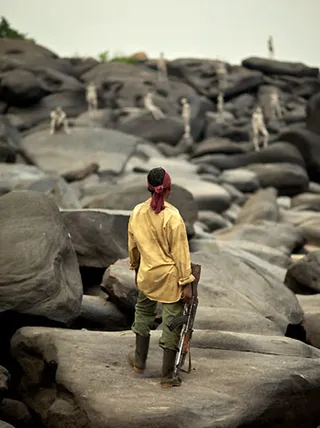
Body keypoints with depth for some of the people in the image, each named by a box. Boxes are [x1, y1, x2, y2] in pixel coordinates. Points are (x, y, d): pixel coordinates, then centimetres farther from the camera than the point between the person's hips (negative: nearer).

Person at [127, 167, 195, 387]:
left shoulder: (137, 212, -5)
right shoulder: (172, 217, -20)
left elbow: (133, 245, 8)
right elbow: (180, 252, -17)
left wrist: (135, 267, 25)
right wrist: (186, 282, -11)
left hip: (147, 275, 5)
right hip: (170, 278, -5)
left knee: (143, 313, 27)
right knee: (172, 323, 5)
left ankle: (140, 361, 41)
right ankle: (167, 376, 12)